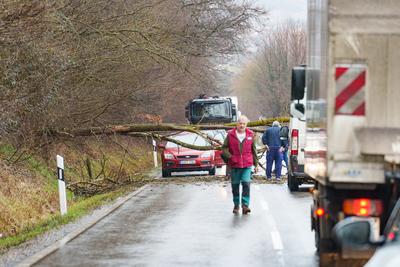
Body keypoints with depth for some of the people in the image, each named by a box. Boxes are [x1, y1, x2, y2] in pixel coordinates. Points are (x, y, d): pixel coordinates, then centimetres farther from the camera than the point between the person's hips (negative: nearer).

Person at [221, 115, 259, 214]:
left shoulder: (251, 135, 6)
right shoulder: (230, 134, 1)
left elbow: (254, 150, 14)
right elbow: (224, 148, 6)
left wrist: (256, 164, 15)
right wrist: (229, 157, -10)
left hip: (247, 165, 0)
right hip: (234, 165, 0)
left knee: (246, 183, -14)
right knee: (235, 185, 8)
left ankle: (245, 205, -13)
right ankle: (236, 205, 22)